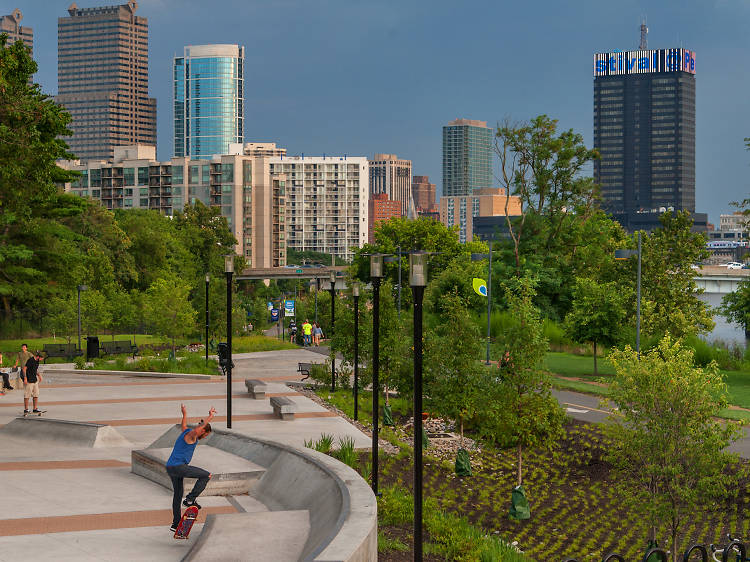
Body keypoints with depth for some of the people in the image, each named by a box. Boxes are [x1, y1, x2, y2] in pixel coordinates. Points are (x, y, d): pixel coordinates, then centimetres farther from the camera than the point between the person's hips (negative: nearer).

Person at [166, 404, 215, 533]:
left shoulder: (186, 431, 17)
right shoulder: (190, 435, -12)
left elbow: (184, 424, 42)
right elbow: (196, 431, -39)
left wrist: (184, 414, 60)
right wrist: (209, 418, -40)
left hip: (170, 468, 10)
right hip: (179, 466, -10)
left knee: (178, 494, 19)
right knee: (206, 476, -6)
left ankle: (176, 524, 26)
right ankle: (190, 499, -4)